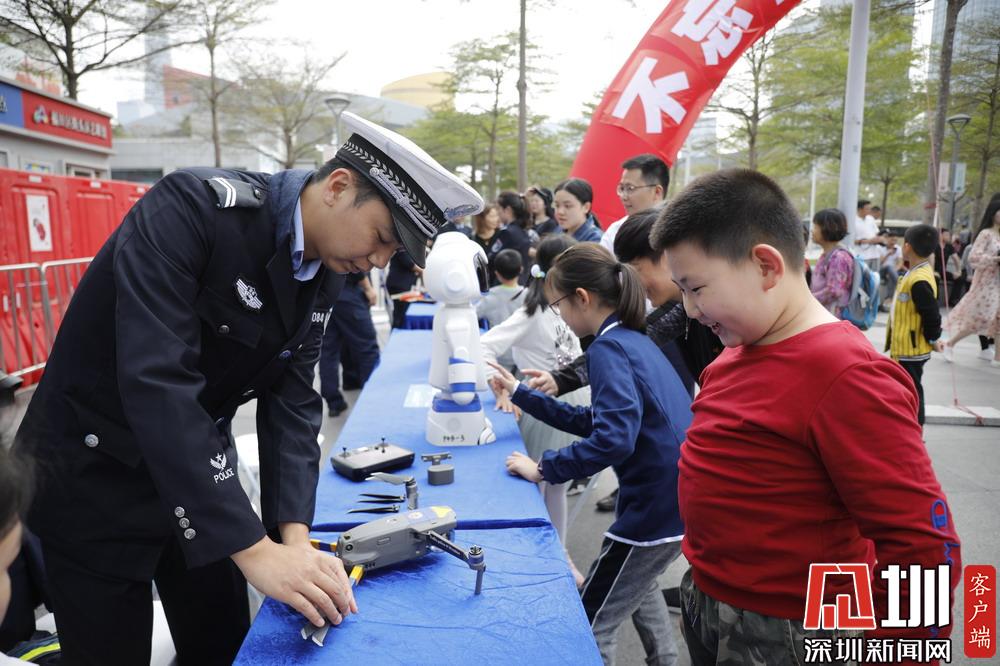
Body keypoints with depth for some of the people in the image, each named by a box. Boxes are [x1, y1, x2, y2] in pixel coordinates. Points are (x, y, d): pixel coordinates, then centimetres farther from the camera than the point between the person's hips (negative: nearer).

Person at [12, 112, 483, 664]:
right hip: (95, 471, -6)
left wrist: (295, 535, -18)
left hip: (201, 470, 6)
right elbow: (157, 383, -35)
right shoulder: (192, 207, -27)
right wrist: (254, 549, -35)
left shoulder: (324, 276, -4)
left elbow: (291, 402, -5)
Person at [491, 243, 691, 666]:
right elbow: (596, 420, 18)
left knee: (587, 630, 6)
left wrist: (542, 469, -19)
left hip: (657, 508, -10)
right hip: (677, 498, 10)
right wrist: (520, 394, 18)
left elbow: (613, 438, -30)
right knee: (635, 583, 36)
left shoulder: (608, 348, -17)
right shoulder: (636, 340, 11)